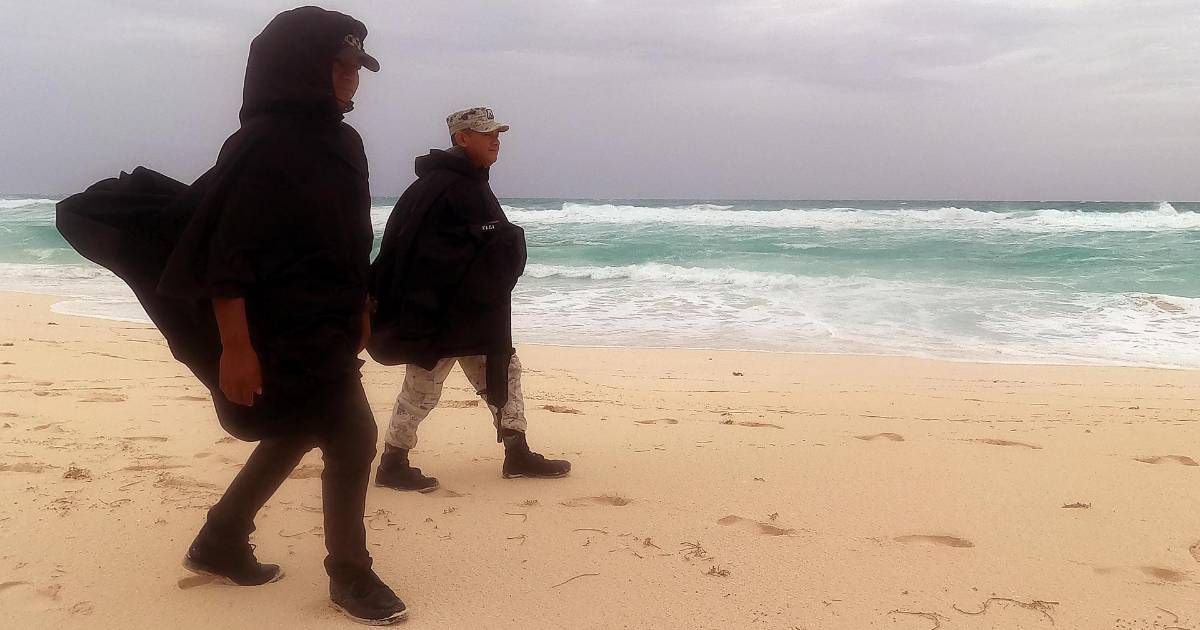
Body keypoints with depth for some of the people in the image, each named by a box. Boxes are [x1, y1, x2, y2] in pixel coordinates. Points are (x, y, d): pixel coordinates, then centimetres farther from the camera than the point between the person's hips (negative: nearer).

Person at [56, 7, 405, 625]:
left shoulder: (342, 141, 7)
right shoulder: (262, 144, -19)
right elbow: (228, 257, -21)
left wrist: (358, 311, 18)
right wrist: (236, 348, -23)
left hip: (326, 325, 9)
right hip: (285, 334, -9)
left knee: (295, 434, 20)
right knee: (351, 439, -4)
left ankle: (221, 543, 37)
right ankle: (349, 575, 15)